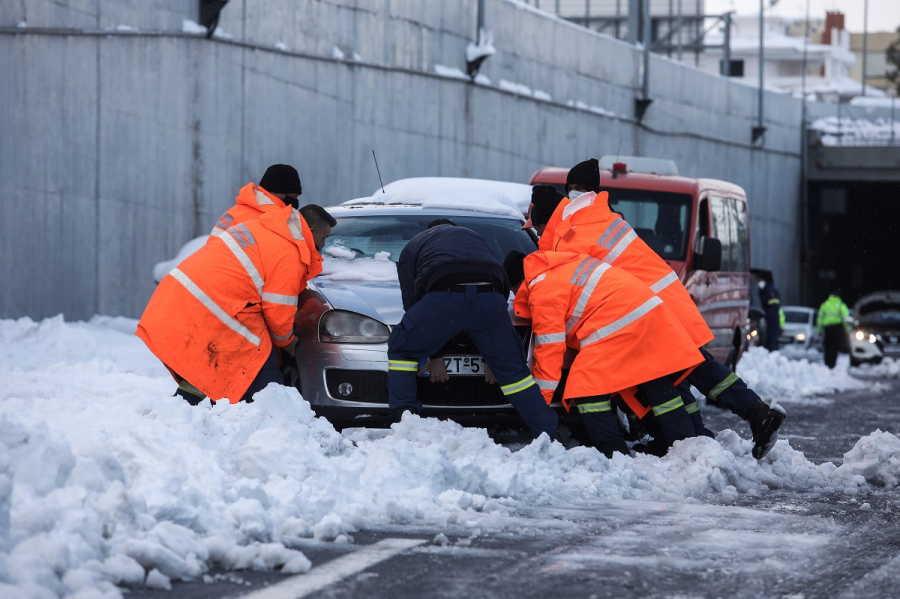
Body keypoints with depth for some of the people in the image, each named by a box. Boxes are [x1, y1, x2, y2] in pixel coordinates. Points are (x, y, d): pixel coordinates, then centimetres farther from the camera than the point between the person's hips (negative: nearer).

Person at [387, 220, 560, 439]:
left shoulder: (413, 246, 34)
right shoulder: (476, 238, 43)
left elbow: (410, 299, 26)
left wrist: (433, 356, 31)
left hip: (442, 298, -3)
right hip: (489, 296, 3)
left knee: (401, 349, 20)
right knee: (511, 368, 16)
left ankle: (404, 416, 9)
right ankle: (549, 433, 15)